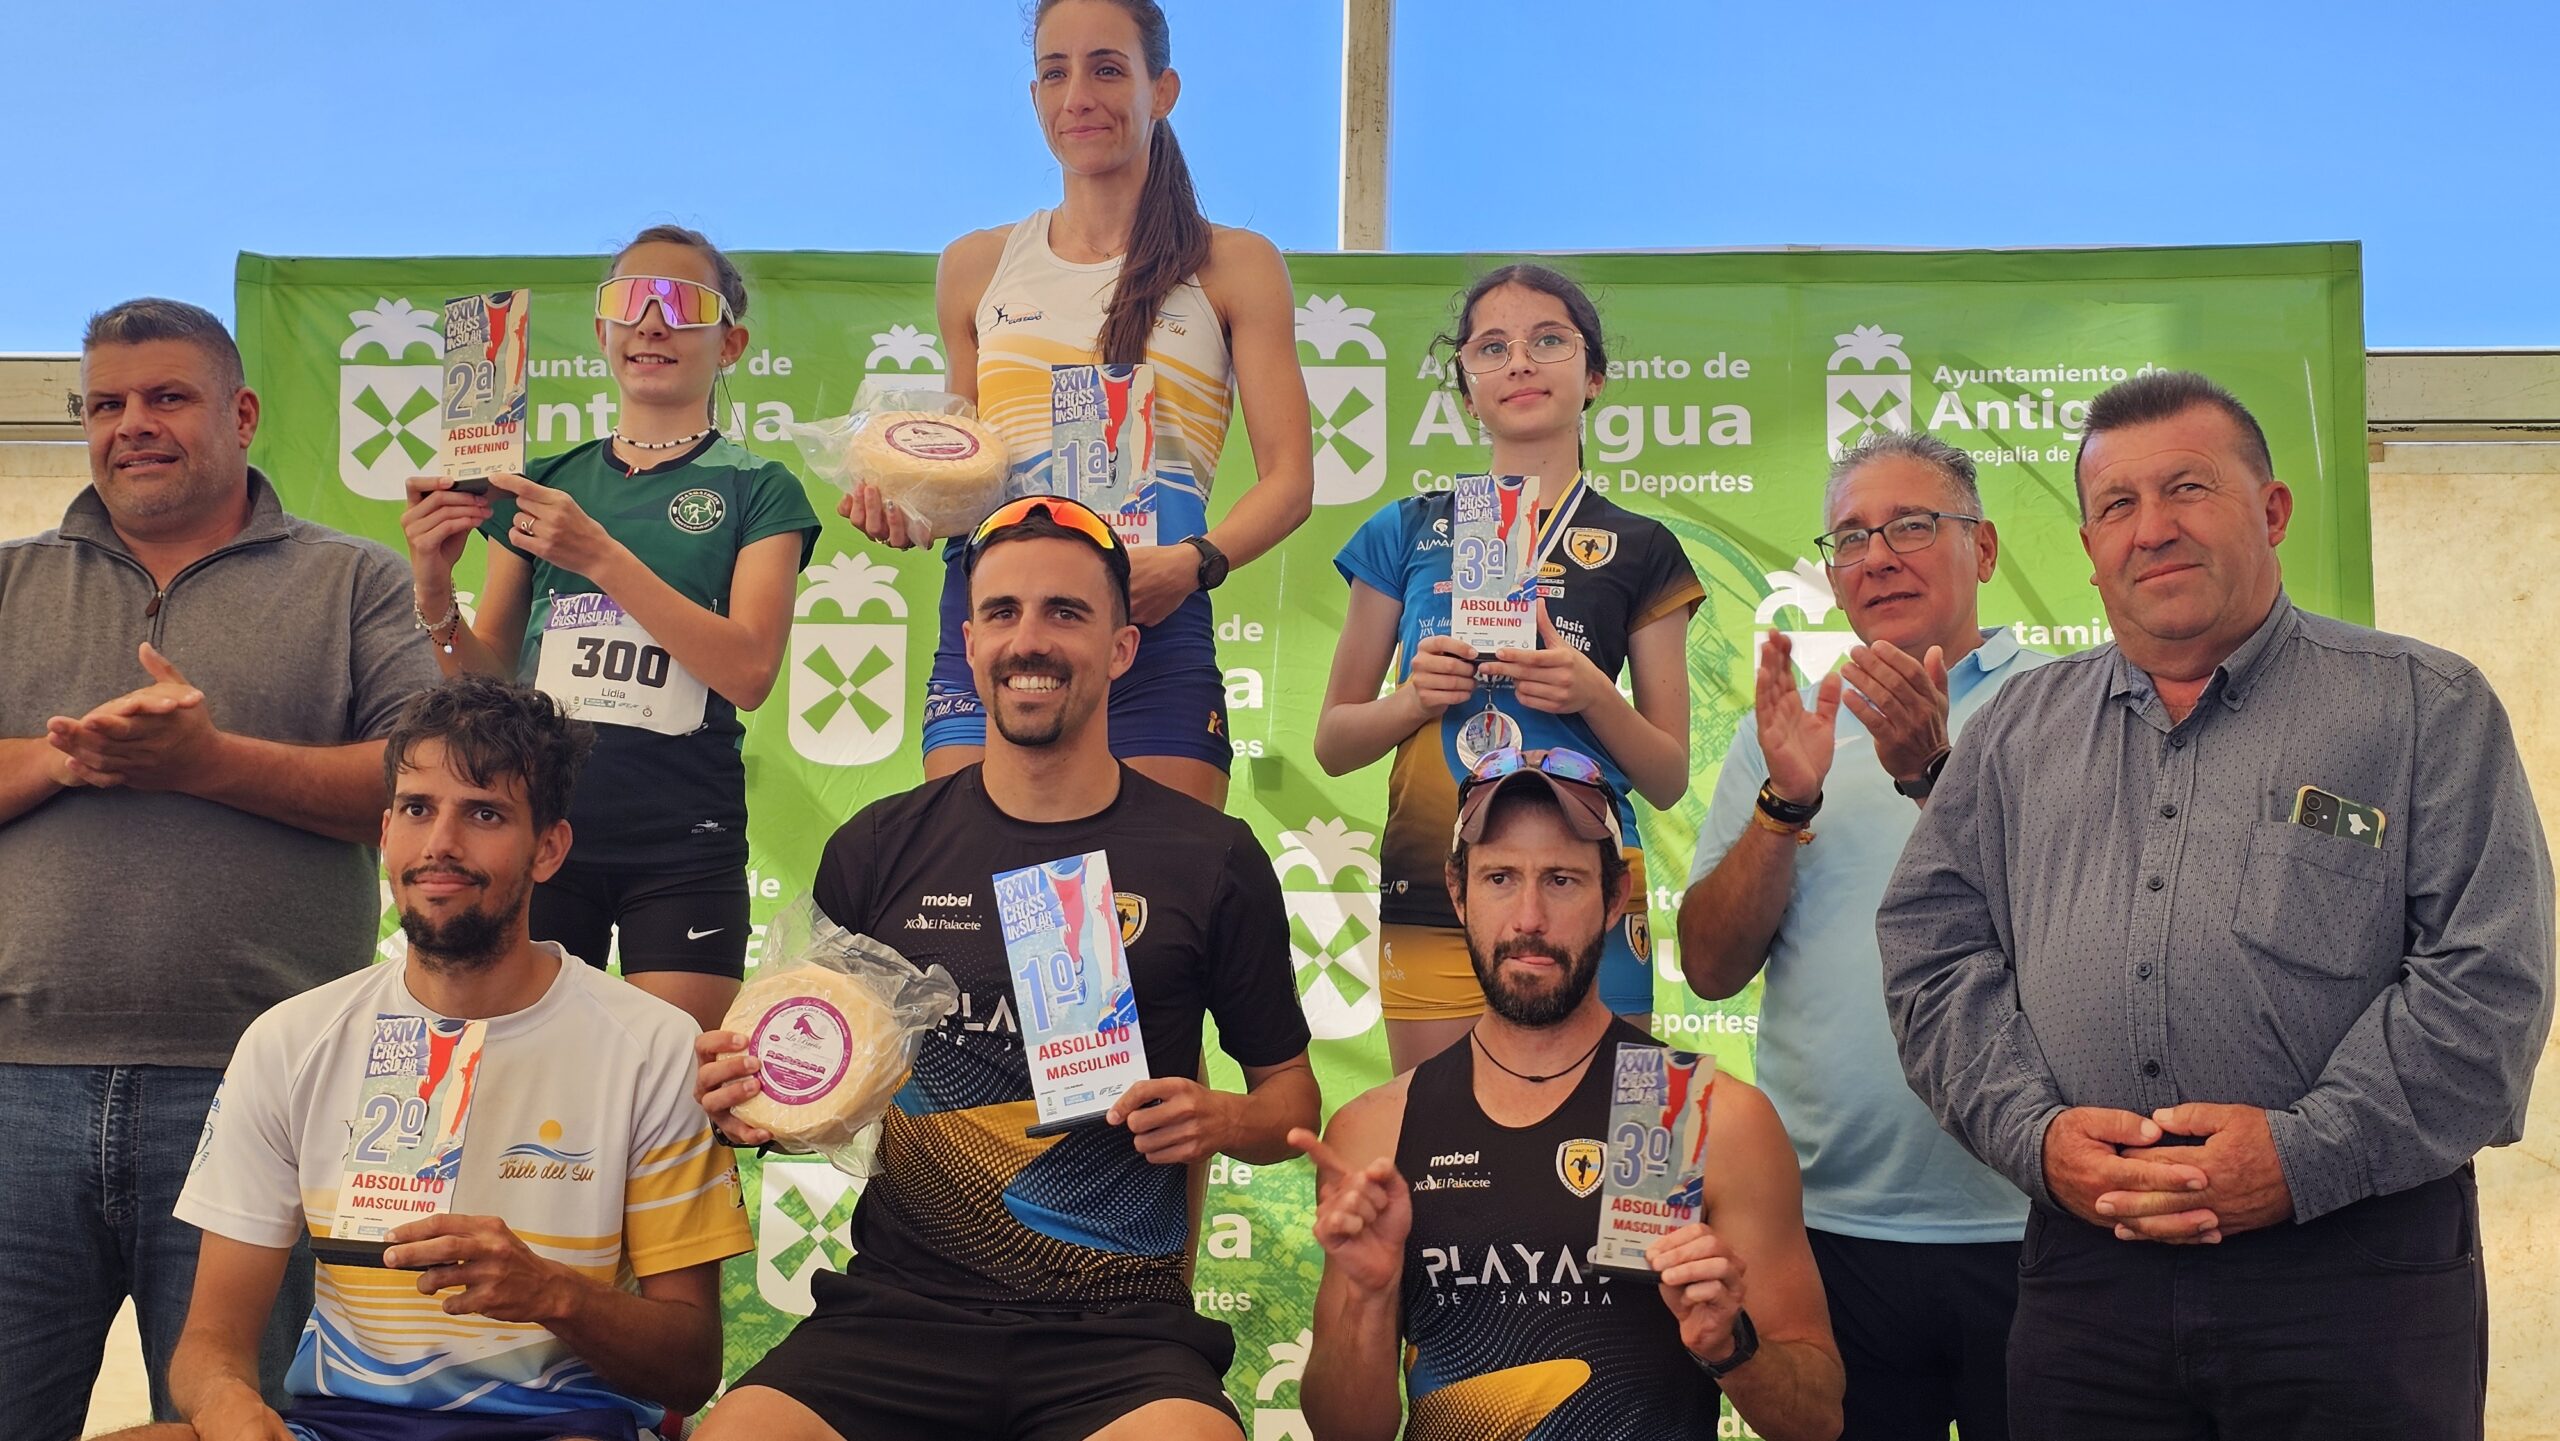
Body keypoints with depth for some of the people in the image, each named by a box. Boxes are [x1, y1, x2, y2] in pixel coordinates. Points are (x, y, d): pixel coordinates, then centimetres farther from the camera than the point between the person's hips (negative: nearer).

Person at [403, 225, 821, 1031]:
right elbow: (487, 678, 14)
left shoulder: (757, 491, 4)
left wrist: (601, 556, -17)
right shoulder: (544, 482, 13)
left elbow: (748, 670, -11)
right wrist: (436, 593, -6)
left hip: (684, 842, -2)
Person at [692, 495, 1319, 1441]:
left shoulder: (1213, 859, 4)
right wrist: (751, 1102, -4)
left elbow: (1292, 1094, 14)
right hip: (895, 1310, 2)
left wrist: (1223, 1122, -7)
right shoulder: (878, 850, 8)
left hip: (1115, 1329, -1)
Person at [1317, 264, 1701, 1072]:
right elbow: (1333, 743, 12)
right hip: (1429, 890, 1)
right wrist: (1412, 700, -7)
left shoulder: (1640, 550, 8)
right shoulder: (1408, 533, 9)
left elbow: (1669, 781, 8)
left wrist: (1595, 695, -10)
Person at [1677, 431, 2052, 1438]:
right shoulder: (1787, 728, 10)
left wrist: (1935, 773, -24)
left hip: (2026, 1224, -2)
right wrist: (1787, 803, -11)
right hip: (1831, 1225, 3)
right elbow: (1710, 967, 2)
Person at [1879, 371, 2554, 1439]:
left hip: (2360, 1277, -2)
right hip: (2083, 1265, 3)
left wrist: (2307, 1152, -14)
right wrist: (2034, 1131, -7)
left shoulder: (2425, 709, 5)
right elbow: (1931, 950, 9)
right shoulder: (2017, 731, 14)